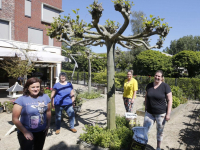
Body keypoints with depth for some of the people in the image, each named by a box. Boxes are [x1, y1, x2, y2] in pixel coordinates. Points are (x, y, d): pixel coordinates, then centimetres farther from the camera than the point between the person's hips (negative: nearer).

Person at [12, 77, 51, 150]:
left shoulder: (45, 97, -4)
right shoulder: (21, 100, -16)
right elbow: (15, 119, -14)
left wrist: (48, 125, 1)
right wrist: (25, 132, -15)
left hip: (42, 131, 4)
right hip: (26, 133, -4)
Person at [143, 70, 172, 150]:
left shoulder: (165, 86, -11)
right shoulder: (149, 85, 1)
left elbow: (169, 100, -10)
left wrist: (168, 114, -13)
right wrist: (146, 108, 14)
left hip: (161, 114, -3)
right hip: (149, 113, 3)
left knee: (160, 131, 14)